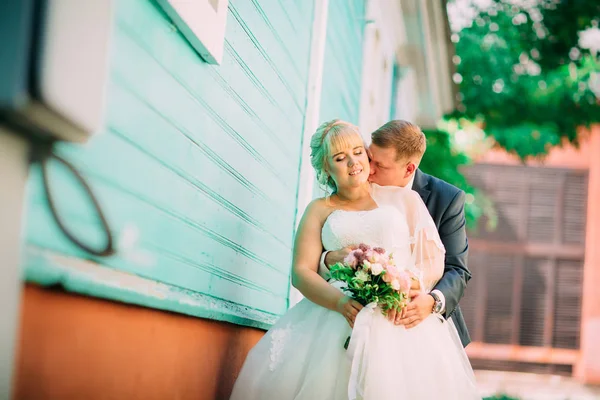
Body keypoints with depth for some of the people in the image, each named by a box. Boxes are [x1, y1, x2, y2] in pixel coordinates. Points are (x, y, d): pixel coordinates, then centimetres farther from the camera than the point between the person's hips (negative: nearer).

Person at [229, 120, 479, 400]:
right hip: (338, 315, 1)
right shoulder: (319, 210, 18)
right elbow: (301, 272, 6)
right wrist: (340, 301, -14)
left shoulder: (404, 199, 17)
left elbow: (433, 260, 10)